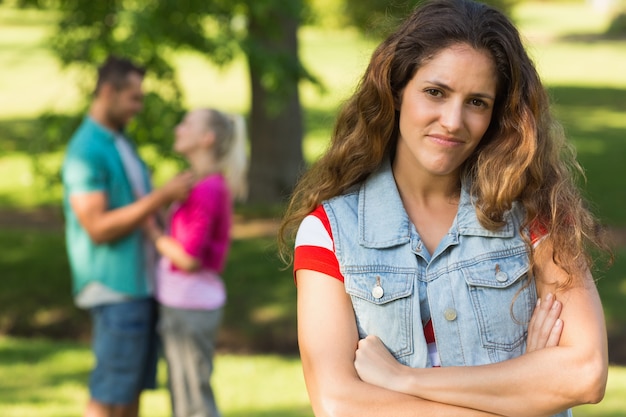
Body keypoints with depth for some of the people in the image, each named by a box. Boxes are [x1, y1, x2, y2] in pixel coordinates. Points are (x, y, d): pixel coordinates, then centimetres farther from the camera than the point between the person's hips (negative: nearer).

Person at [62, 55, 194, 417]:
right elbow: (99, 227, -20)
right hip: (115, 289, -9)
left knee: (134, 387, 11)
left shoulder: (121, 143, 15)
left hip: (141, 282, 9)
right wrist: (162, 196, -21)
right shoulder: (86, 150, -14)